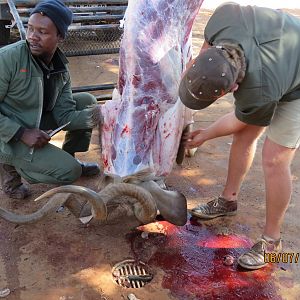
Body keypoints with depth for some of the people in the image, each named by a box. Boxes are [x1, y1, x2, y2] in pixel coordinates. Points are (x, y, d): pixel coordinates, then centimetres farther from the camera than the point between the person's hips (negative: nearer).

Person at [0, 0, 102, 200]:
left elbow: (63, 115, -6)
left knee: (86, 101, 1)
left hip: (38, 122, 7)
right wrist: (22, 133, -29)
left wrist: (94, 115, -22)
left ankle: (69, 158, 15)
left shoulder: (61, 68, -4)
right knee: (69, 171, -17)